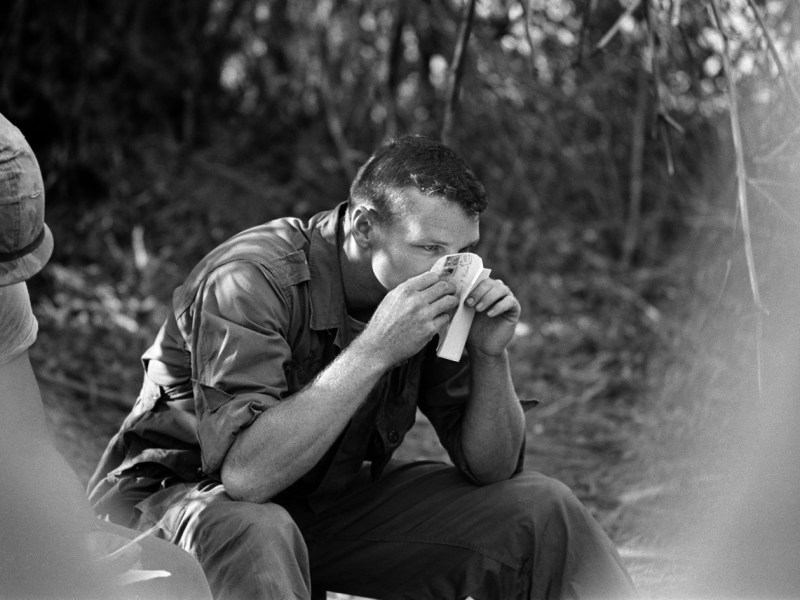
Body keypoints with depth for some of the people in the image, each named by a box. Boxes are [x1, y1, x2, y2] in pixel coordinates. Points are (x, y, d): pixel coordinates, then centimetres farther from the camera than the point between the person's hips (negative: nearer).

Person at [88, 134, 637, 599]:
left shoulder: (428, 293, -8)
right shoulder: (249, 281, -27)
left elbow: (490, 467, -3)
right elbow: (245, 472, -39)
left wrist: (491, 355, -21)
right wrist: (374, 350, -39)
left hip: (333, 502, 6)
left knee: (540, 510, -6)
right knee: (256, 534, -41)